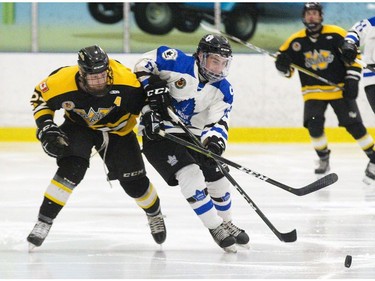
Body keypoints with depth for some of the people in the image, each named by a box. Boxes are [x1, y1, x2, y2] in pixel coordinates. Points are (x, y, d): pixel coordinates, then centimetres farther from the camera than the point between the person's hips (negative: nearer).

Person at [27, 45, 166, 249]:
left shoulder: (124, 78, -33)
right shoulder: (62, 82, -32)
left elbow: (143, 97, -11)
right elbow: (40, 97, -12)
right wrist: (46, 128, -21)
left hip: (117, 127, 1)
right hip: (79, 126, -1)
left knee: (134, 181, 2)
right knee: (71, 169, -26)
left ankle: (154, 212, 35)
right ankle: (44, 221, -17)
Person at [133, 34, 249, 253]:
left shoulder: (223, 90, -4)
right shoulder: (177, 62, -18)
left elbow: (218, 121, -12)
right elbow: (143, 65, -8)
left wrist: (214, 141, -33)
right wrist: (153, 86, -24)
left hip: (191, 136, 6)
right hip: (157, 132, -6)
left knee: (217, 179, 8)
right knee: (190, 174, -23)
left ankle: (226, 224, 35)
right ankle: (215, 228, -11)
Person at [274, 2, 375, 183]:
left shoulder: (336, 35, -11)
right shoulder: (296, 41, -3)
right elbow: (287, 70, 5)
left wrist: (352, 80, -12)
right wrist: (282, 64, -19)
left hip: (339, 89, -2)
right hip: (314, 92, 2)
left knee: (354, 126, -9)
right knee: (314, 125, -13)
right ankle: (323, 159, 10)